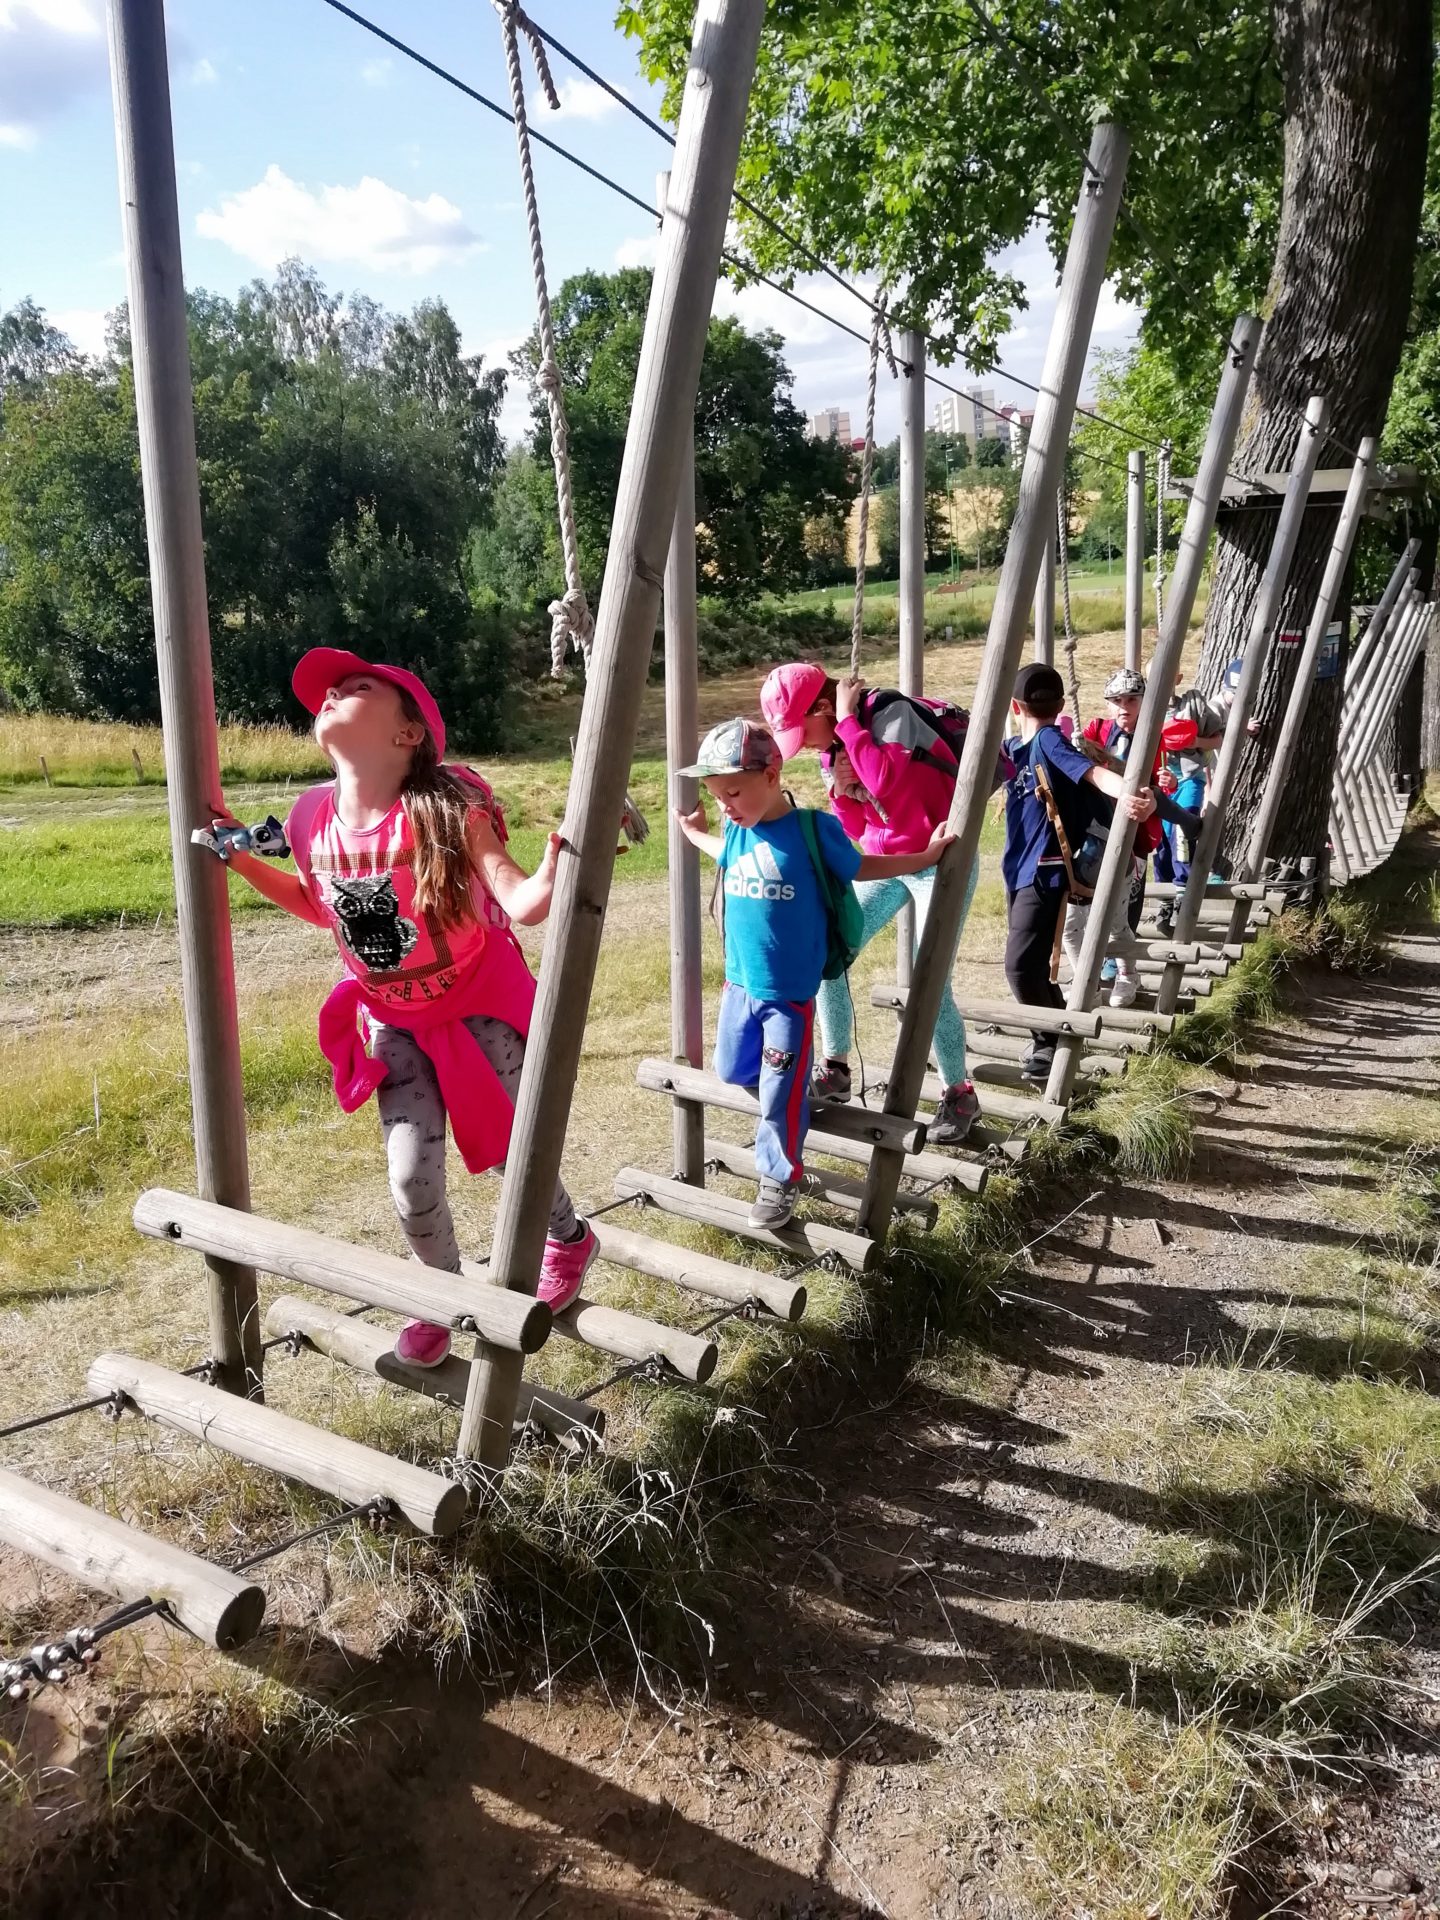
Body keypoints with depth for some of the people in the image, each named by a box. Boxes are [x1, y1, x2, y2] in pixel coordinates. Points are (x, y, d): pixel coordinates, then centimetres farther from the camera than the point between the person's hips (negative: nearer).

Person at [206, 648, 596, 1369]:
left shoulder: (445, 808, -28)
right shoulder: (313, 819, -12)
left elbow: (524, 904, -38)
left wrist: (557, 856, -57)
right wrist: (241, 858, 1)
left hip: (478, 1013, -4)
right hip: (394, 1024, 4)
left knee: (510, 1153, 12)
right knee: (412, 1183, 1)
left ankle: (570, 1238, 47)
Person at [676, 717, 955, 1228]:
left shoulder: (814, 829, -15)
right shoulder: (735, 831, 0)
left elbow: (860, 867, 2)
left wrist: (925, 856, 4)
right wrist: (695, 834, 35)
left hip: (791, 993, -6)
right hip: (739, 983, 6)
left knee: (780, 1094, -2)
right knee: (733, 1073, 18)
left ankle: (779, 1180, 18)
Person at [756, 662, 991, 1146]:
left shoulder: (890, 711, -18)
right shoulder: (835, 746, 5)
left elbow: (885, 782, -36)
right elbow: (854, 828, 9)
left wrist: (849, 720, -27)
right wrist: (841, 790, -10)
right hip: (884, 862, 8)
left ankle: (960, 1095, 7)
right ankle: (835, 1070, 16)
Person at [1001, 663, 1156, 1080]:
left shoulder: (1049, 740, -14)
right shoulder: (1013, 747, 11)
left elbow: (1094, 773, -30)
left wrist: (1129, 793, -49)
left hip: (1046, 873, -9)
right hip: (1019, 869, 9)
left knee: (1022, 966, -12)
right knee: (1028, 965, 15)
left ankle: (1054, 1045, 6)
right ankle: (1054, 1035, 33)